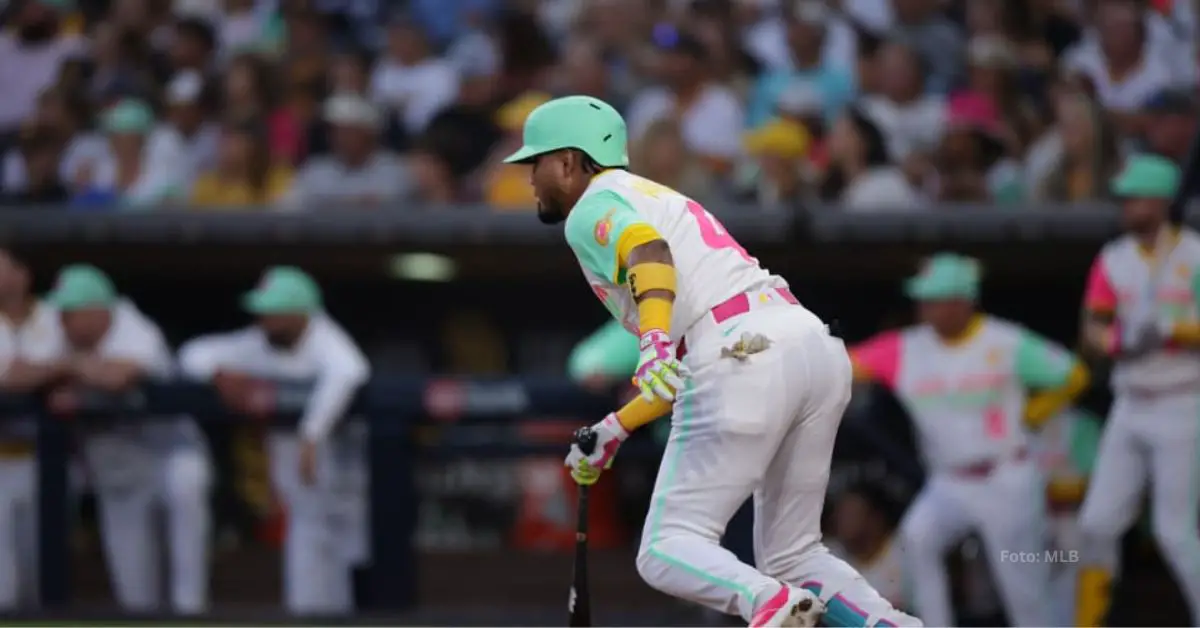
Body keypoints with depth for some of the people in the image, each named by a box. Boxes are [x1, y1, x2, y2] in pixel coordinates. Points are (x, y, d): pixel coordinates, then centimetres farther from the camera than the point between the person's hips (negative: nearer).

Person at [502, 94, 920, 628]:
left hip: (744, 359, -8)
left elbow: (649, 249, -18)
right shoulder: (657, 199, 34)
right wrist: (613, 431, 42)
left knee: (669, 550, -5)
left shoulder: (593, 208, 8)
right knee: (792, 556, 15)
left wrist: (654, 339, -34)